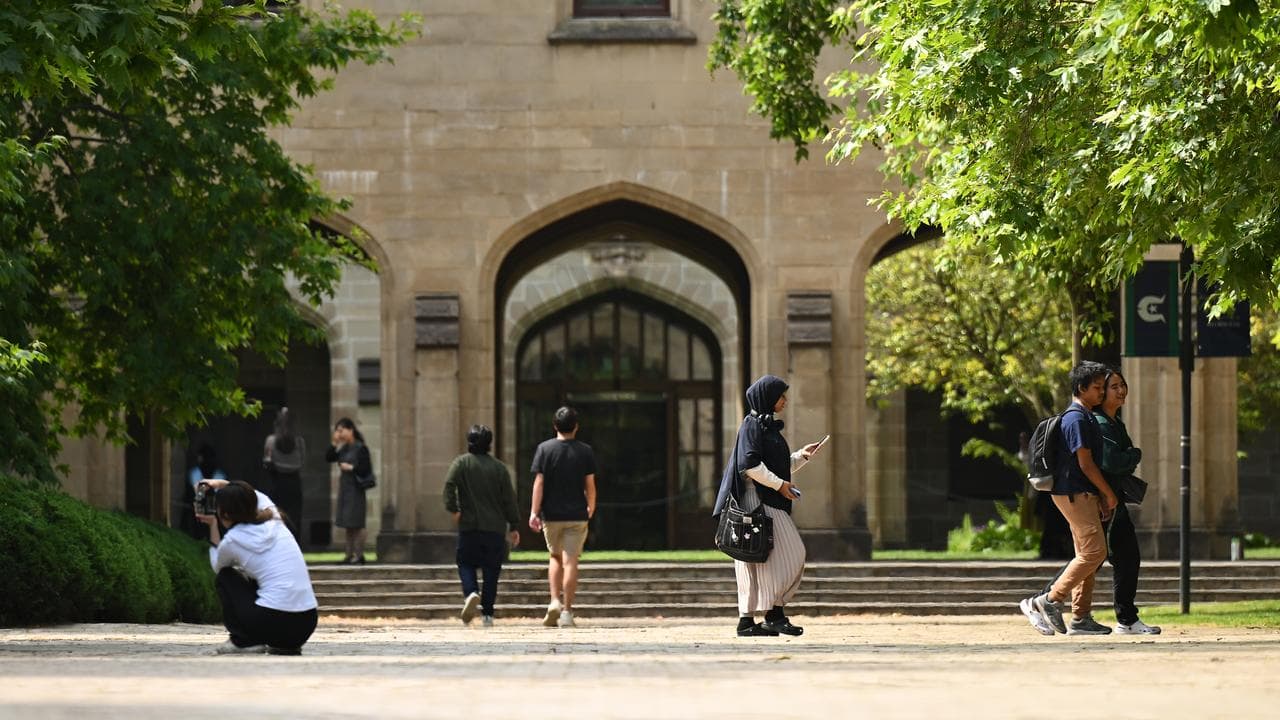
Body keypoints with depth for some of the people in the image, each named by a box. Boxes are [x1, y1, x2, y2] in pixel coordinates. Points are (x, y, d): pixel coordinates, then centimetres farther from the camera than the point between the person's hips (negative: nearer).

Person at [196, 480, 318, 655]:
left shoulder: (232, 541, -2)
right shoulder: (275, 522, 11)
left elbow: (217, 567, 24)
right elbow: (257, 497, 37)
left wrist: (213, 526, 26)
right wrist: (223, 485, 35)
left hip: (274, 623, -5)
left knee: (224, 579, 19)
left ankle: (243, 640, 9)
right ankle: (286, 645, 18)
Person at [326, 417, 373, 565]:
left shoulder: (360, 448, -9)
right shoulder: (343, 449, 13)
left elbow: (366, 468, -14)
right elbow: (329, 458, 8)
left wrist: (351, 468, -14)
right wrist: (334, 443, 0)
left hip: (355, 488, -8)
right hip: (344, 488, 8)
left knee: (356, 523, -7)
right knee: (348, 524, 9)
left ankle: (358, 554, -5)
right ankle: (350, 554, 13)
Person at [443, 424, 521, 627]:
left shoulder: (462, 462, 1)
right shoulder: (499, 468, 6)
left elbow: (449, 485, -16)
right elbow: (509, 499, 5)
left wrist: (453, 509, -10)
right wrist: (513, 527, 10)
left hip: (469, 526, -1)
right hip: (495, 527, 2)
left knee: (466, 564, 9)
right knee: (491, 571, 7)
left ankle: (471, 593, -21)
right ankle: (488, 614, 5)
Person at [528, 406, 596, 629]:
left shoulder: (544, 448, -3)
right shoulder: (585, 451, -2)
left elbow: (539, 482, -7)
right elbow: (590, 485, 1)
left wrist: (534, 512, -6)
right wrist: (591, 508, 18)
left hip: (551, 514, 1)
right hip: (577, 515, -1)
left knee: (555, 557, 18)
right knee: (570, 561, -1)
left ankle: (555, 602, 2)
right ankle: (567, 612, -4)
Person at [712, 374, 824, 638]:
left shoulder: (768, 425, 19)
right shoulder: (752, 425, -10)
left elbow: (778, 465, 25)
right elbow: (750, 464, -20)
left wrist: (801, 456, 12)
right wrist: (779, 484, -17)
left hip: (770, 502, 10)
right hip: (758, 499, -10)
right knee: (783, 555, -12)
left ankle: (747, 620, 6)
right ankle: (775, 614, -12)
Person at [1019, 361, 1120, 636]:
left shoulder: (1087, 417, 18)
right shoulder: (1076, 418, -14)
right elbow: (1085, 463, -17)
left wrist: (1102, 497, 16)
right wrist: (1109, 494, -11)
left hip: (1082, 494, 11)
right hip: (1075, 494, -11)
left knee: (1088, 554, 9)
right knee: (1094, 551, -13)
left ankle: (1081, 618, 10)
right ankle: (1049, 601, -10)